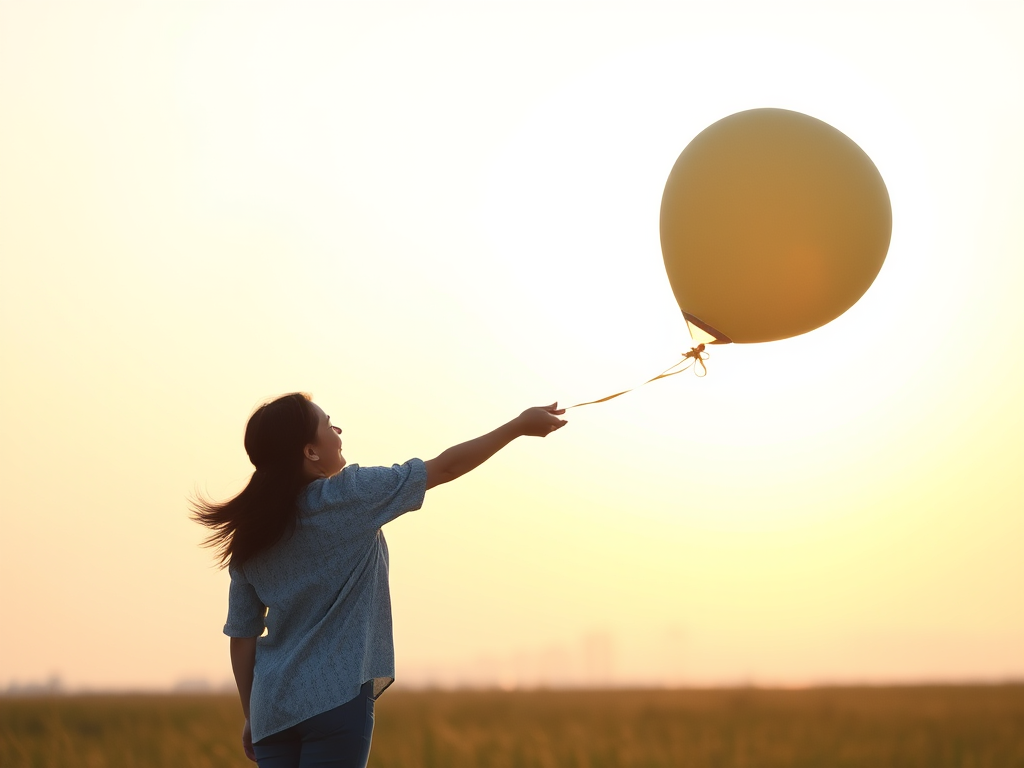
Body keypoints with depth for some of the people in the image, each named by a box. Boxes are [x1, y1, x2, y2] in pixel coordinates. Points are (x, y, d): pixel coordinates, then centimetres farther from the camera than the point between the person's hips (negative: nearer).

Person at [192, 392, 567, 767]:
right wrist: (520, 426, 12)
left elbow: (242, 635, 10)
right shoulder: (349, 495, -7)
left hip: (271, 708, 6)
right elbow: (446, 467, 1)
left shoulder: (250, 540, 8)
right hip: (336, 699, -6)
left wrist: (251, 717, 19)